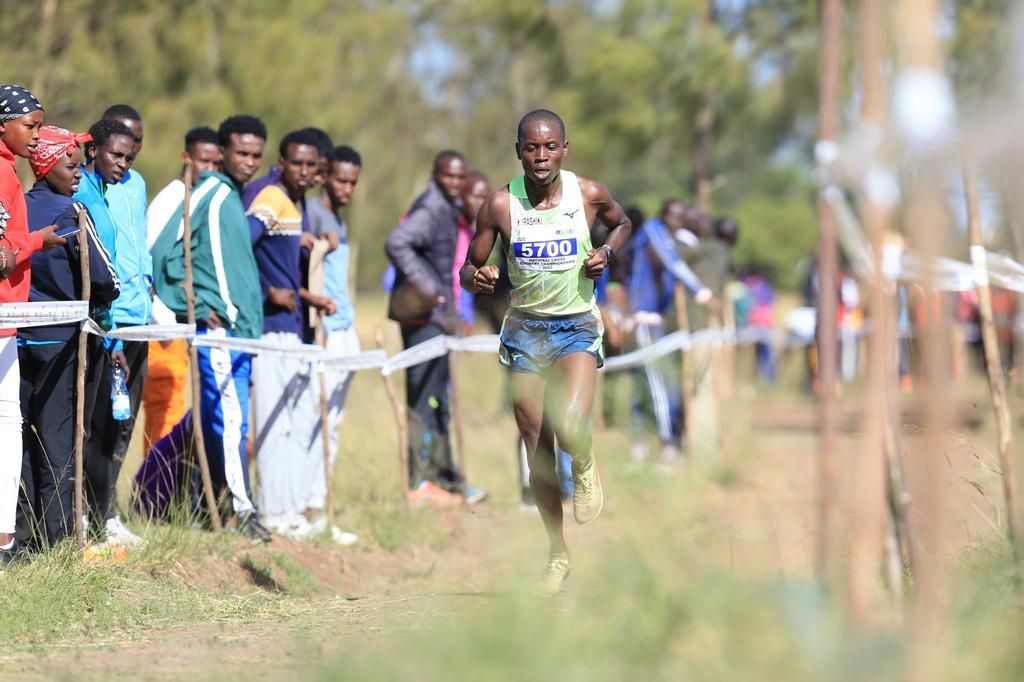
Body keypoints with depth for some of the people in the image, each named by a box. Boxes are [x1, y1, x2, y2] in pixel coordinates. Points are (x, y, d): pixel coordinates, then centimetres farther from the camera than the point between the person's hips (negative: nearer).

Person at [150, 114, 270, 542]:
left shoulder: (232, 197, 18)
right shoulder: (208, 194, -8)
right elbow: (164, 251, -13)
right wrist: (200, 308, -12)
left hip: (238, 327, 9)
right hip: (216, 329, -9)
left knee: (213, 421, 11)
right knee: (231, 416, -12)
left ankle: (199, 503, 15)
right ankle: (242, 510, -13)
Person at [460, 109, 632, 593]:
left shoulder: (590, 195, -8)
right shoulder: (501, 204, -9)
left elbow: (622, 224, 15)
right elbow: (469, 268, -1)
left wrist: (607, 252, -6)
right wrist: (478, 278, -24)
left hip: (577, 326, -1)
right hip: (525, 329, 2)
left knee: (570, 429, -26)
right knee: (537, 450, 6)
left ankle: (584, 468, 12)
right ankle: (558, 554, 23)